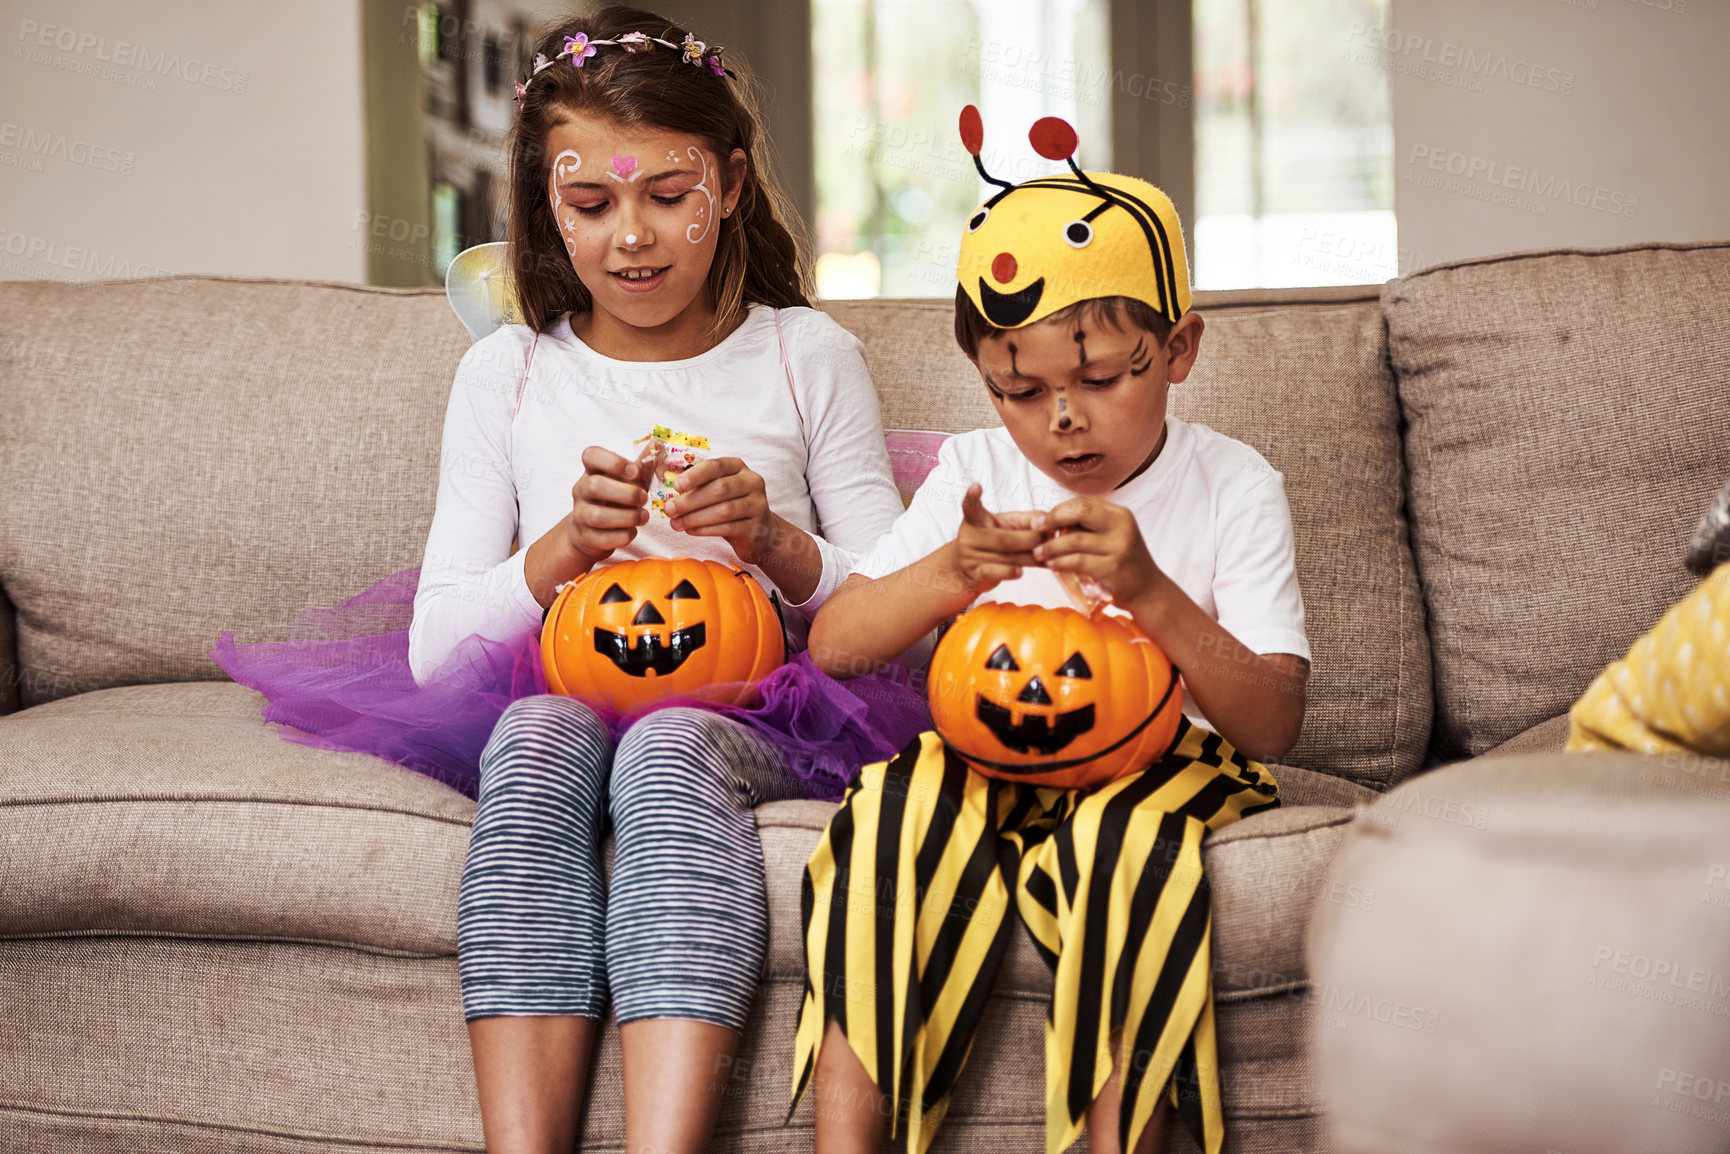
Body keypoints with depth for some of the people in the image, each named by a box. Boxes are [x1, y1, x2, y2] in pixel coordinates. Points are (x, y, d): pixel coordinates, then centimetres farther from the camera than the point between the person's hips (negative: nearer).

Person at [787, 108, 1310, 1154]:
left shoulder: (1232, 486, -1)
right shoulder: (975, 471, 8)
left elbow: (1276, 722, -11)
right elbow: (830, 646, -1)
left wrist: (1149, 593, -27)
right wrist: (948, 574, -20)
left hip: (1161, 758, -2)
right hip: (988, 754, 2)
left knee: (1123, 838, -36)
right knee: (895, 808, -30)